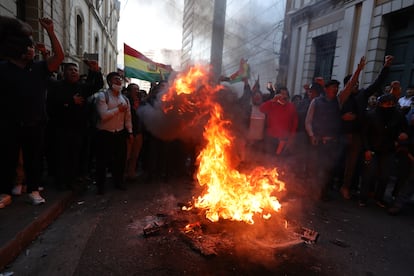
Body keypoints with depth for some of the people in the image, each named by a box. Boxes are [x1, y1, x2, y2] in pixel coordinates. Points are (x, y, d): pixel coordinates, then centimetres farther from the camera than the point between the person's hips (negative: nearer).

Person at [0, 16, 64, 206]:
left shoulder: (40, 68, 6)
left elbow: (59, 56, -4)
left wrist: (50, 31, -10)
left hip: (35, 125, 2)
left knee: (34, 158, 10)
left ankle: (33, 189, 21)